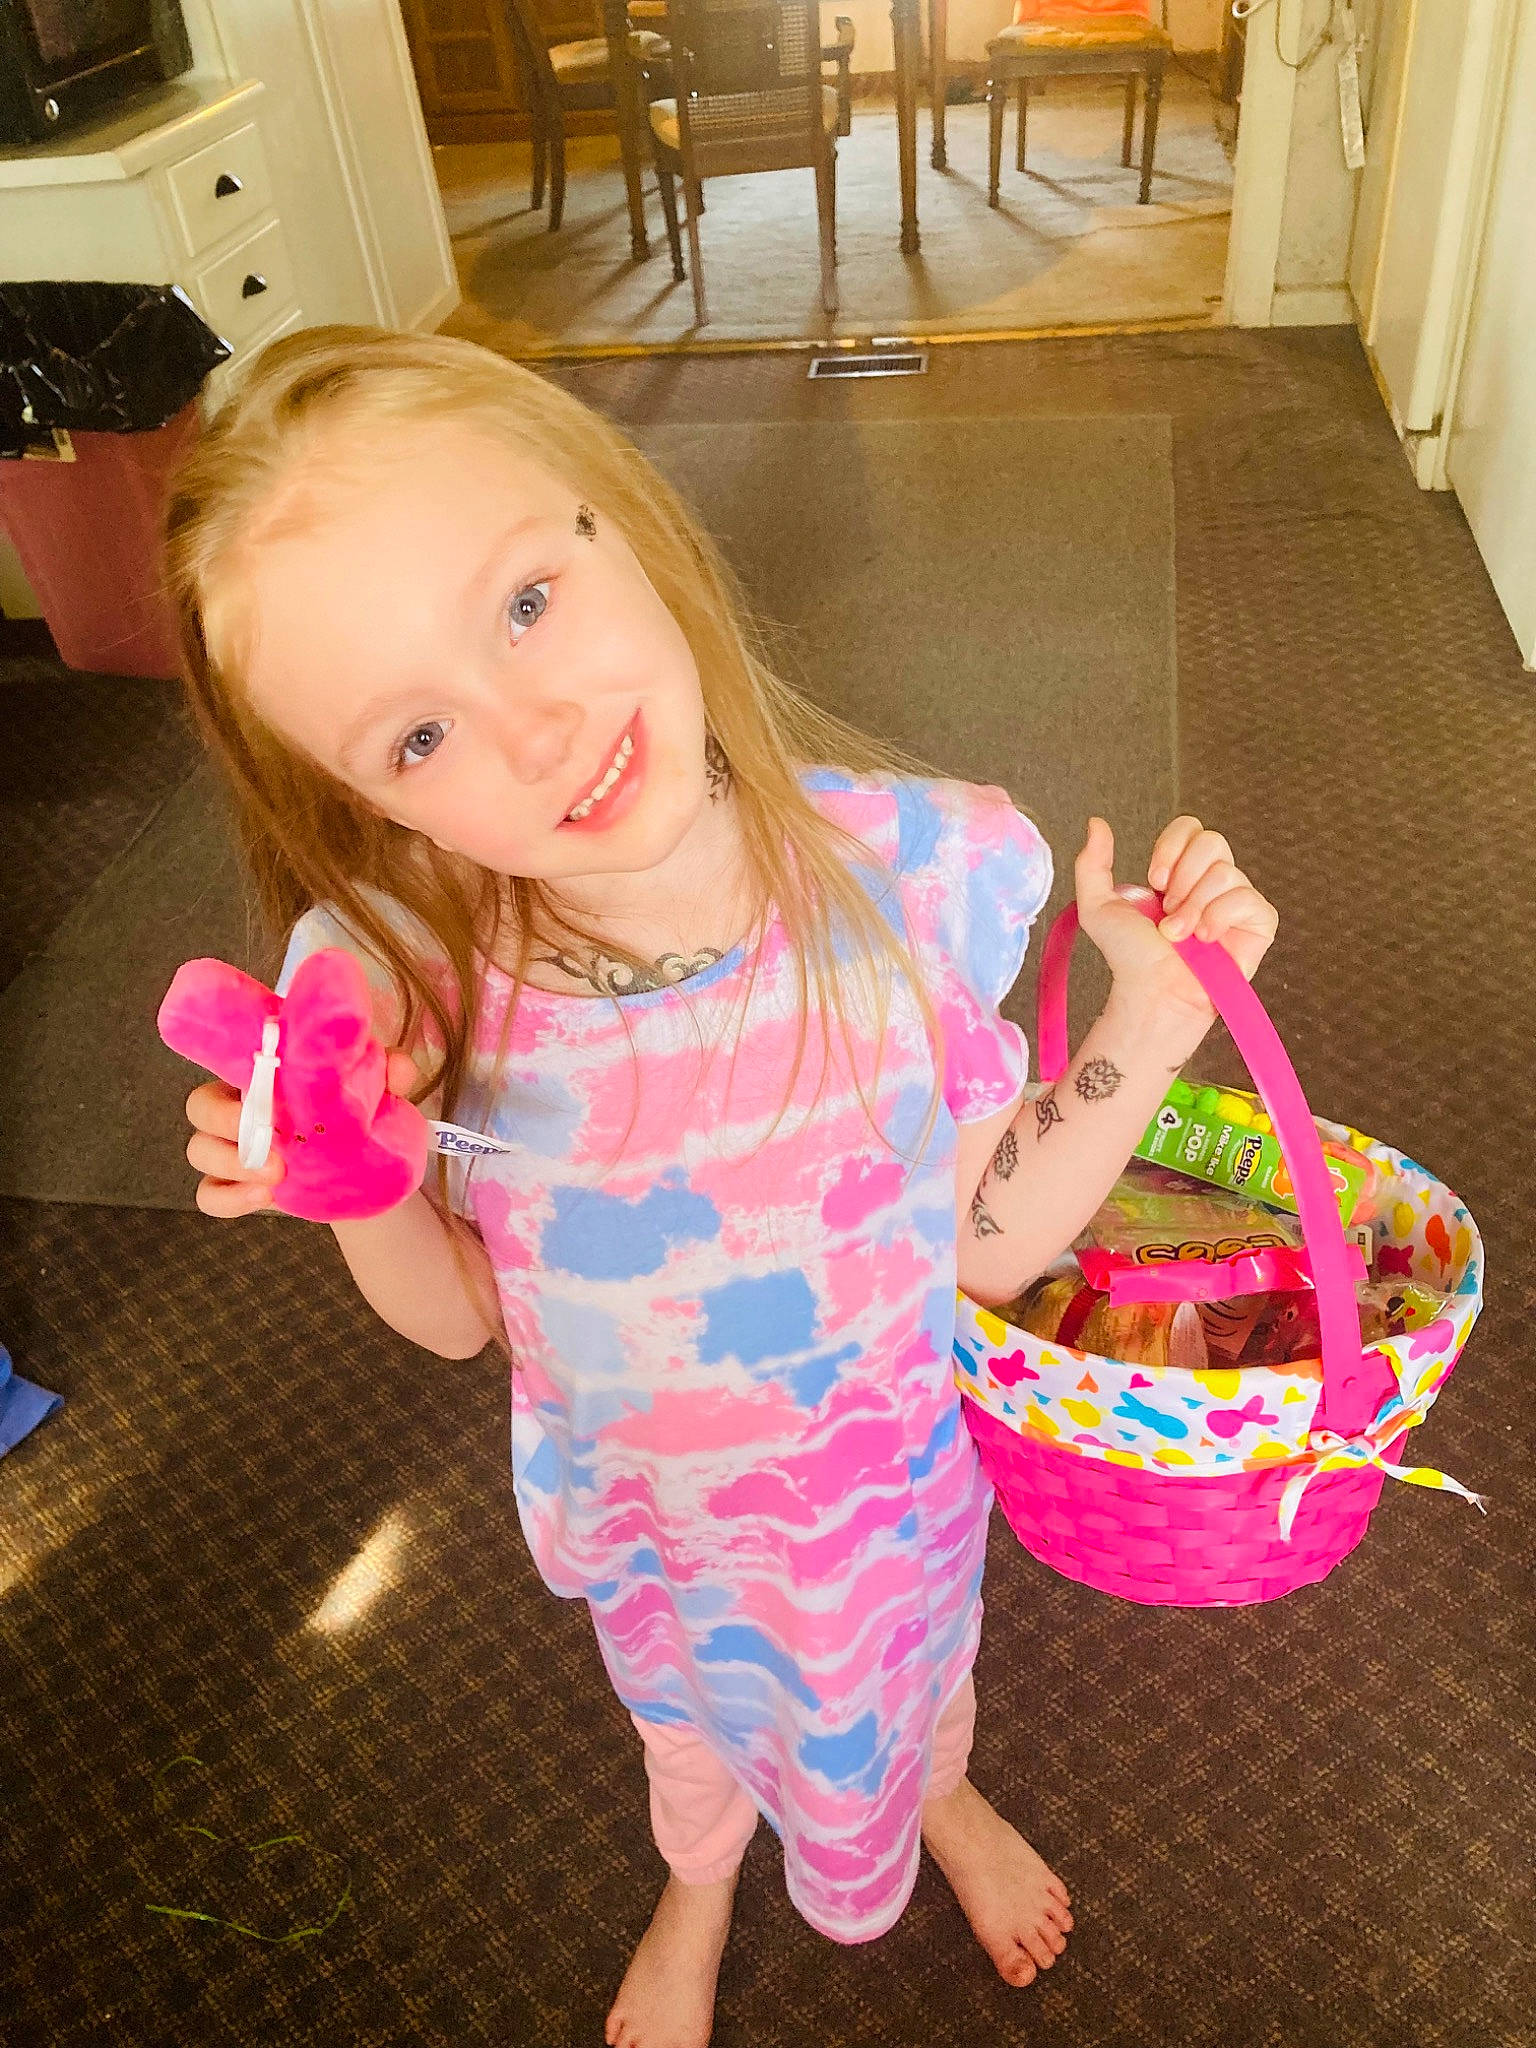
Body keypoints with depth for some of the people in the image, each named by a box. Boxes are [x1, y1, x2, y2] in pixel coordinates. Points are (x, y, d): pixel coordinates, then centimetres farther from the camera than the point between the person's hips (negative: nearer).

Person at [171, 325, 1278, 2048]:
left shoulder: (904, 868, -30)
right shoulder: (400, 981, -30)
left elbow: (993, 1243, -18)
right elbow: (459, 1318, -13)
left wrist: (1151, 1016, -28)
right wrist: (360, 1193, -32)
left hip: (888, 1481, 0)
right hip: (646, 1518, 1)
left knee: (909, 1677, 35)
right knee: (692, 1729, 35)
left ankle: (942, 1795, 75)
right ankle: (700, 1886, 74)